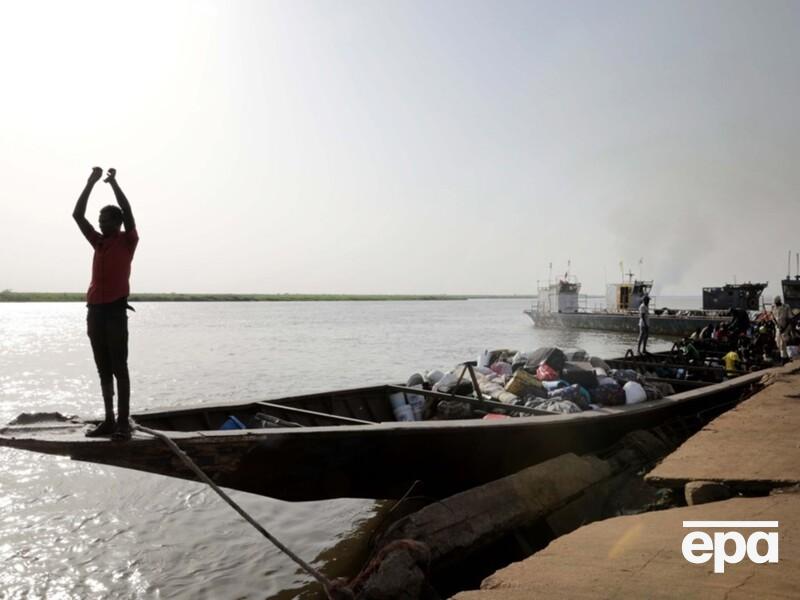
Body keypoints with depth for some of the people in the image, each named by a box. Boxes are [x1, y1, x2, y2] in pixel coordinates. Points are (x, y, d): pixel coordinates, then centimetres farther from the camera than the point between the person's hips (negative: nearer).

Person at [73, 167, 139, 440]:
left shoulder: (127, 241, 3)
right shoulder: (99, 242, 17)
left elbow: (128, 212, -12)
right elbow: (78, 215, 13)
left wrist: (113, 182, -8)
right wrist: (91, 182, 8)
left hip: (115, 310, -6)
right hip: (95, 311, 6)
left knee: (119, 368, -6)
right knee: (103, 369, 8)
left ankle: (123, 422, -5)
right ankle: (109, 420, 13)